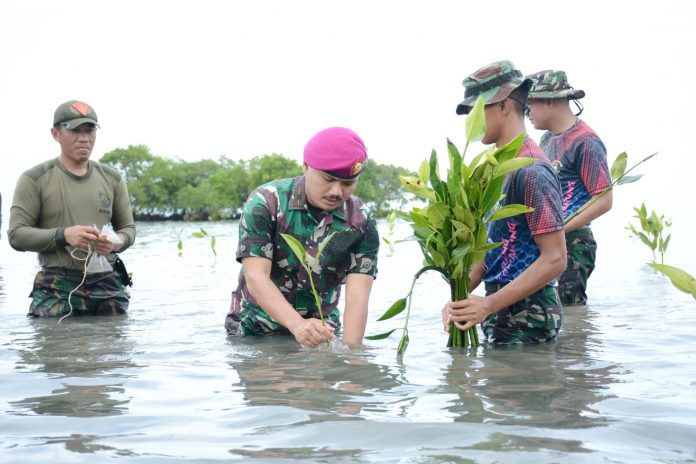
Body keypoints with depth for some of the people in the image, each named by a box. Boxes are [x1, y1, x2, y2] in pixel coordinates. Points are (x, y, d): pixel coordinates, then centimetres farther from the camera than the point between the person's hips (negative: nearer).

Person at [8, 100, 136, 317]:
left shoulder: (112, 178, 13)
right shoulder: (35, 180, 1)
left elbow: (128, 227, 19)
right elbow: (16, 234, -4)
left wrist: (117, 242, -6)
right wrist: (63, 235, -18)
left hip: (108, 286, 3)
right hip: (56, 290, -3)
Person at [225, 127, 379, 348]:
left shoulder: (361, 222, -8)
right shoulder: (265, 203, -15)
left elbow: (357, 297, -16)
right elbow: (255, 278, -23)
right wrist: (297, 325, -39)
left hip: (321, 329, 1)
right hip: (254, 329, -1)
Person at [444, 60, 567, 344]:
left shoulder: (531, 171, -16)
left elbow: (554, 259, -20)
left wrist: (490, 304, -22)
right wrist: (459, 298, 1)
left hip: (527, 318, -8)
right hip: (501, 311, 8)